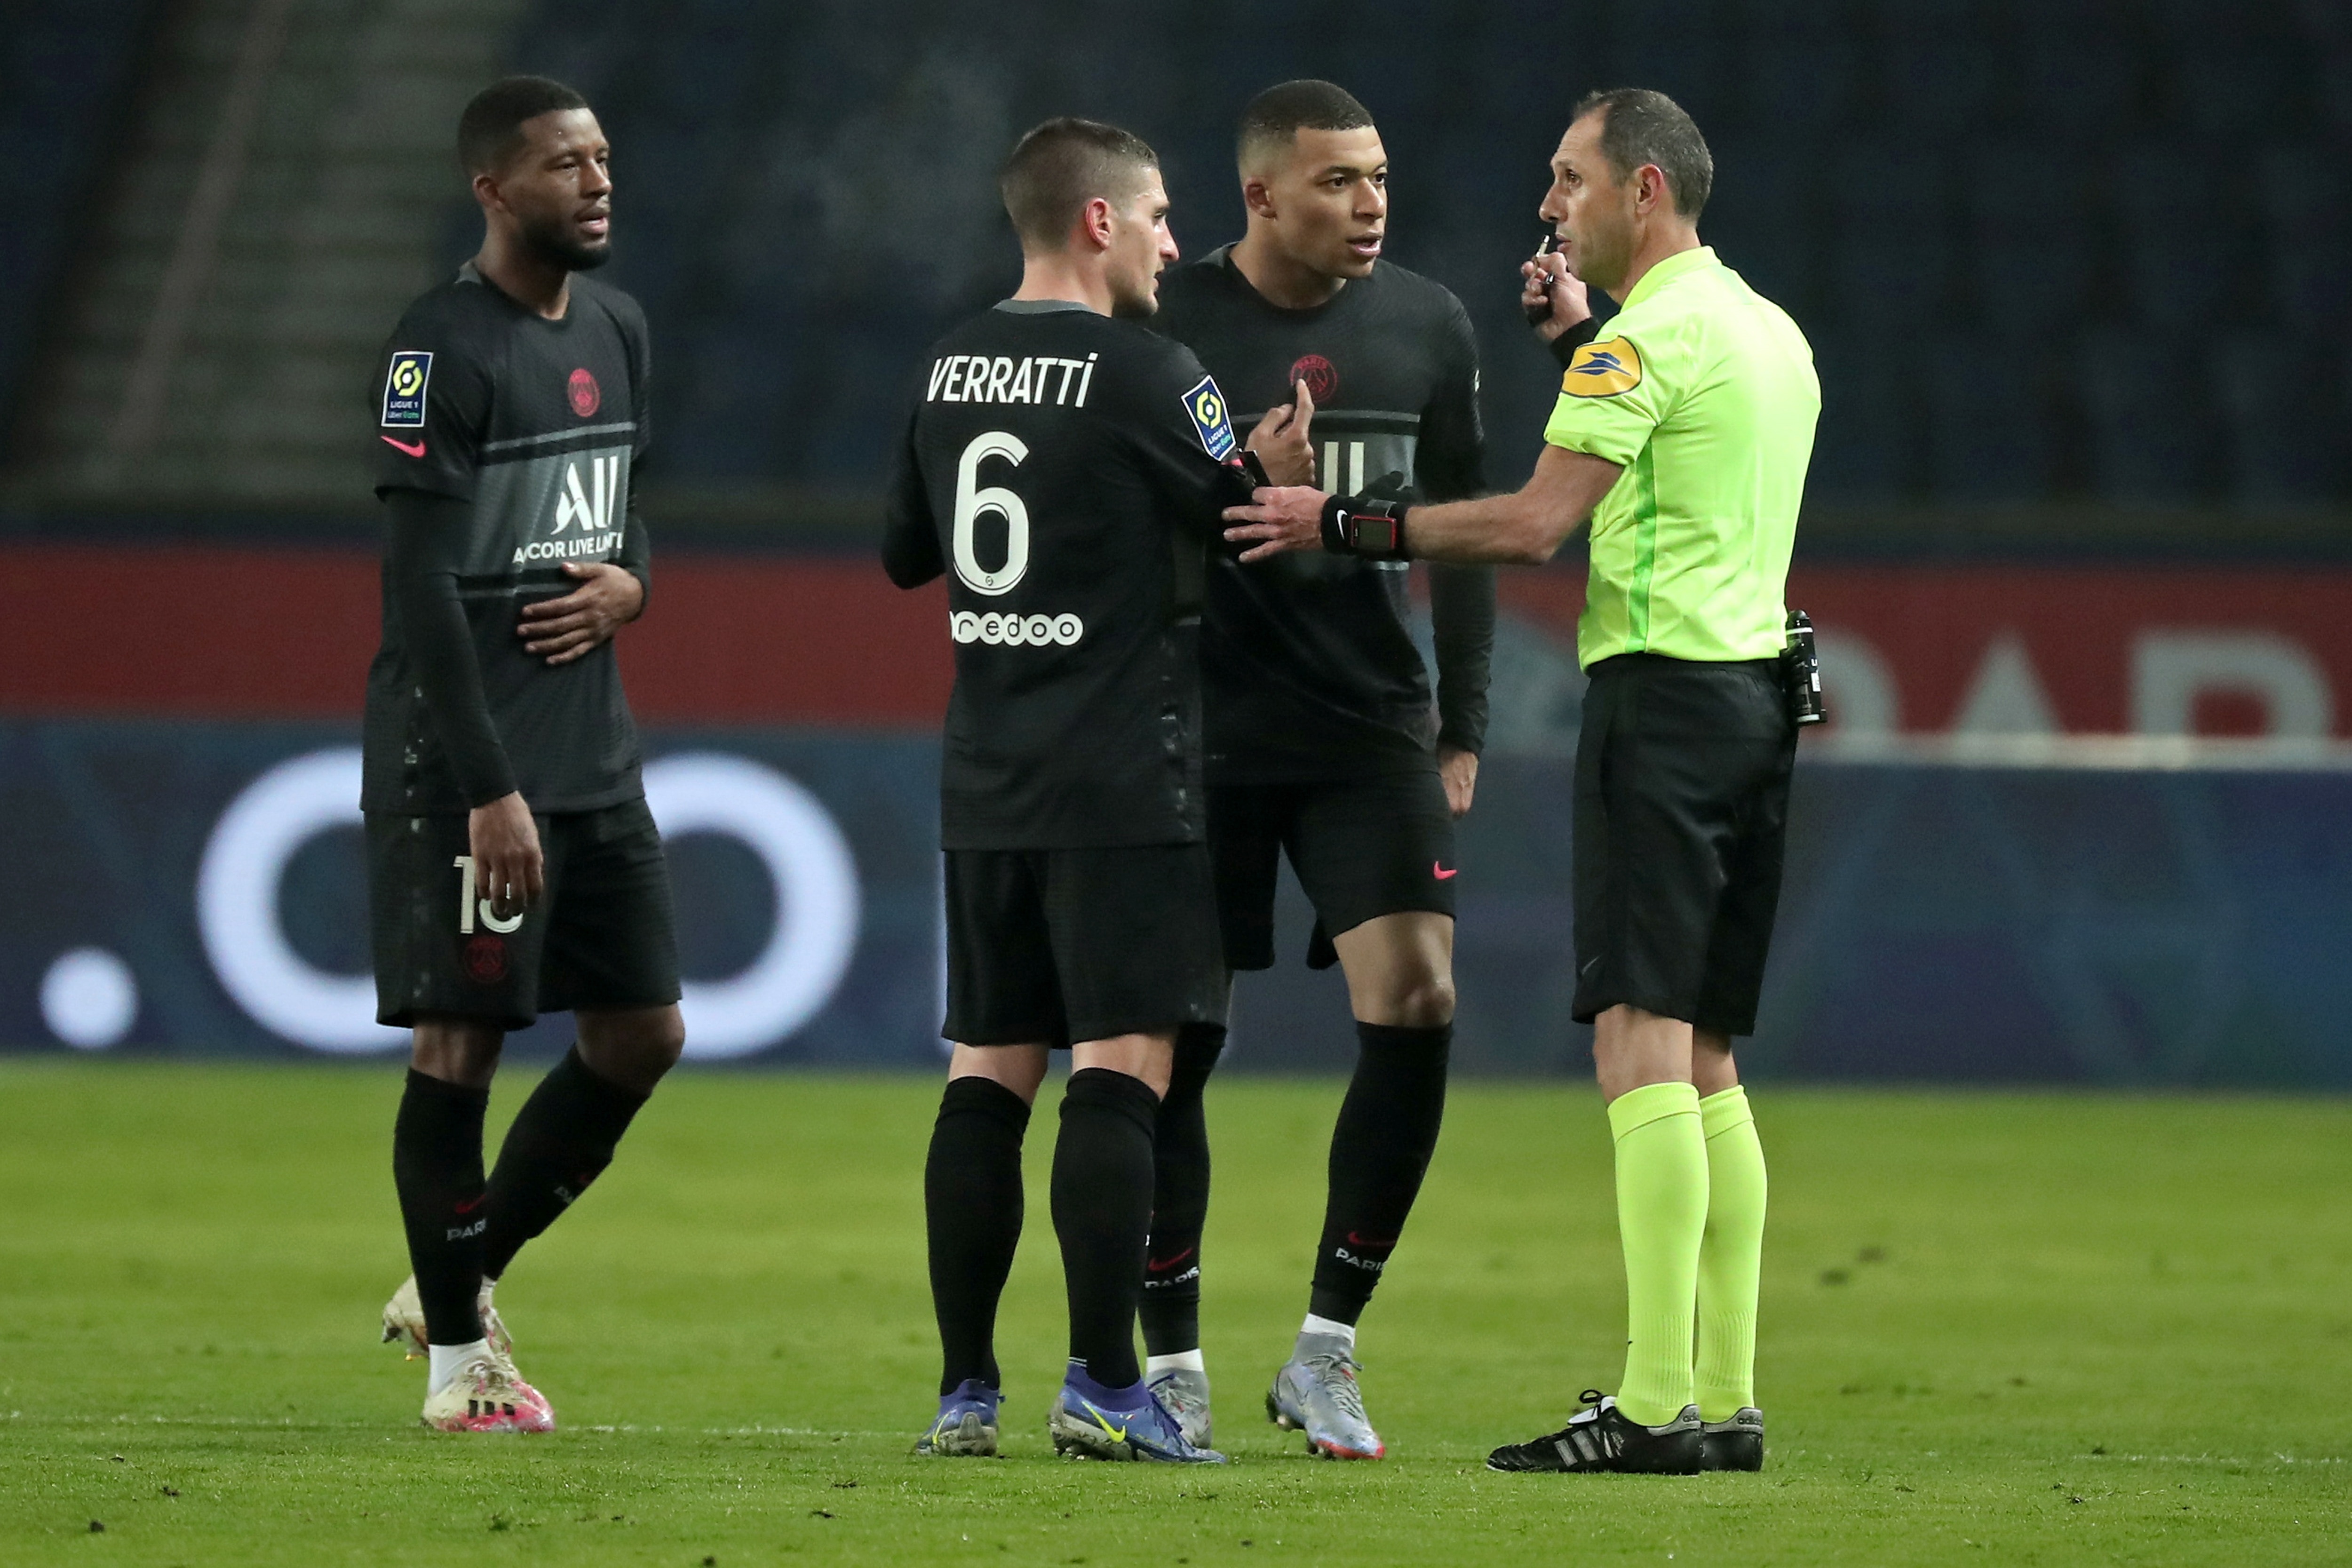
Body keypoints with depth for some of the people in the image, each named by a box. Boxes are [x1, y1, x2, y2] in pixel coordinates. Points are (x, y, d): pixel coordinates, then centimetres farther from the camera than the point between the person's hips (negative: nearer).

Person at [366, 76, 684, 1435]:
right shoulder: (442, 351, -13)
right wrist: (487, 789, -21)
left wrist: (631, 582, 0)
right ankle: (458, 1359, 6)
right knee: (462, 1038, -3)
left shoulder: (617, 330, 12)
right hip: (466, 759, -8)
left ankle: (462, 1278, 24)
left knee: (644, 1036, 9)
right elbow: (422, 587, -17)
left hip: (594, 749, 8)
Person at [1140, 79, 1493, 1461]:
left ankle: (1326, 1356, 0)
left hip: (1373, 734, 2)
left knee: (1417, 1006, -11)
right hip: (1202, 736, -2)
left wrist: (1465, 725, 8)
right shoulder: (1168, 328, -6)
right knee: (1171, 1044, -1)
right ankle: (1173, 1361, 13)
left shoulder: (1427, 327, 4)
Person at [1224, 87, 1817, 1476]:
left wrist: (1344, 524, -9)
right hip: (1756, 692, 9)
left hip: (1664, 685, -9)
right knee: (1704, 1060, 10)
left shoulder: (1647, 339, -11)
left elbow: (1536, 524, -16)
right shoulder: (1771, 333, 17)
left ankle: (1656, 1407, -19)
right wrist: (1581, 336, 26)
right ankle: (1726, 1400, 7)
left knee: (1643, 1041, -13)